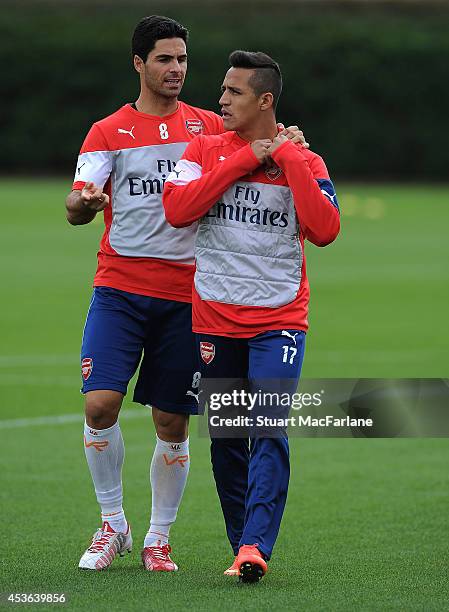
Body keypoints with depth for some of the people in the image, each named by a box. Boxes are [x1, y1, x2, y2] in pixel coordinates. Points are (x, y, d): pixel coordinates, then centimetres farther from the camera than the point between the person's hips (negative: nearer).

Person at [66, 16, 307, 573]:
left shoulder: (209, 126, 9)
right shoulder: (108, 132, 3)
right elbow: (76, 209, -6)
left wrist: (285, 140, -14)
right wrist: (84, 203, -30)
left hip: (185, 293, 2)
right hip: (120, 288, -1)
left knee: (172, 424, 3)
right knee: (100, 403, -15)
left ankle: (159, 537, 17)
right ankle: (113, 523, 4)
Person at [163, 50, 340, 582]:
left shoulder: (303, 160, 2)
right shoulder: (205, 149, 6)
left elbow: (324, 230, -11)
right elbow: (176, 209, -10)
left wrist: (290, 161, -13)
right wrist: (243, 161, -11)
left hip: (279, 319, -2)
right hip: (215, 319, 2)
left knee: (269, 431, -16)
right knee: (225, 438, 5)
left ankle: (255, 546, -23)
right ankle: (241, 545, 14)